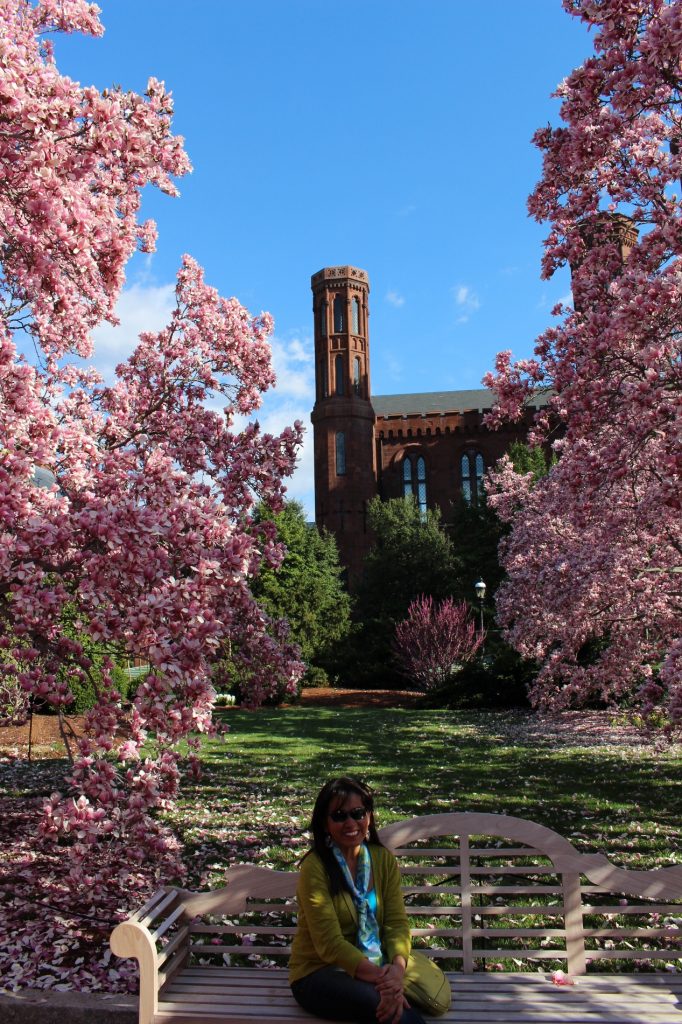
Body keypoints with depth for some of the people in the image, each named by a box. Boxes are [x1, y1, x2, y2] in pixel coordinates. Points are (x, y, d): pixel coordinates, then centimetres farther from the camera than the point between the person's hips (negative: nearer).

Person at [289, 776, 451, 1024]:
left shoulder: (384, 859, 1)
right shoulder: (315, 867, -16)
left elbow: (396, 922, -5)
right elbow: (329, 943, -20)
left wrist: (397, 968, -25)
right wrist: (380, 977, -31)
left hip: (375, 962, 7)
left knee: (437, 996, -19)